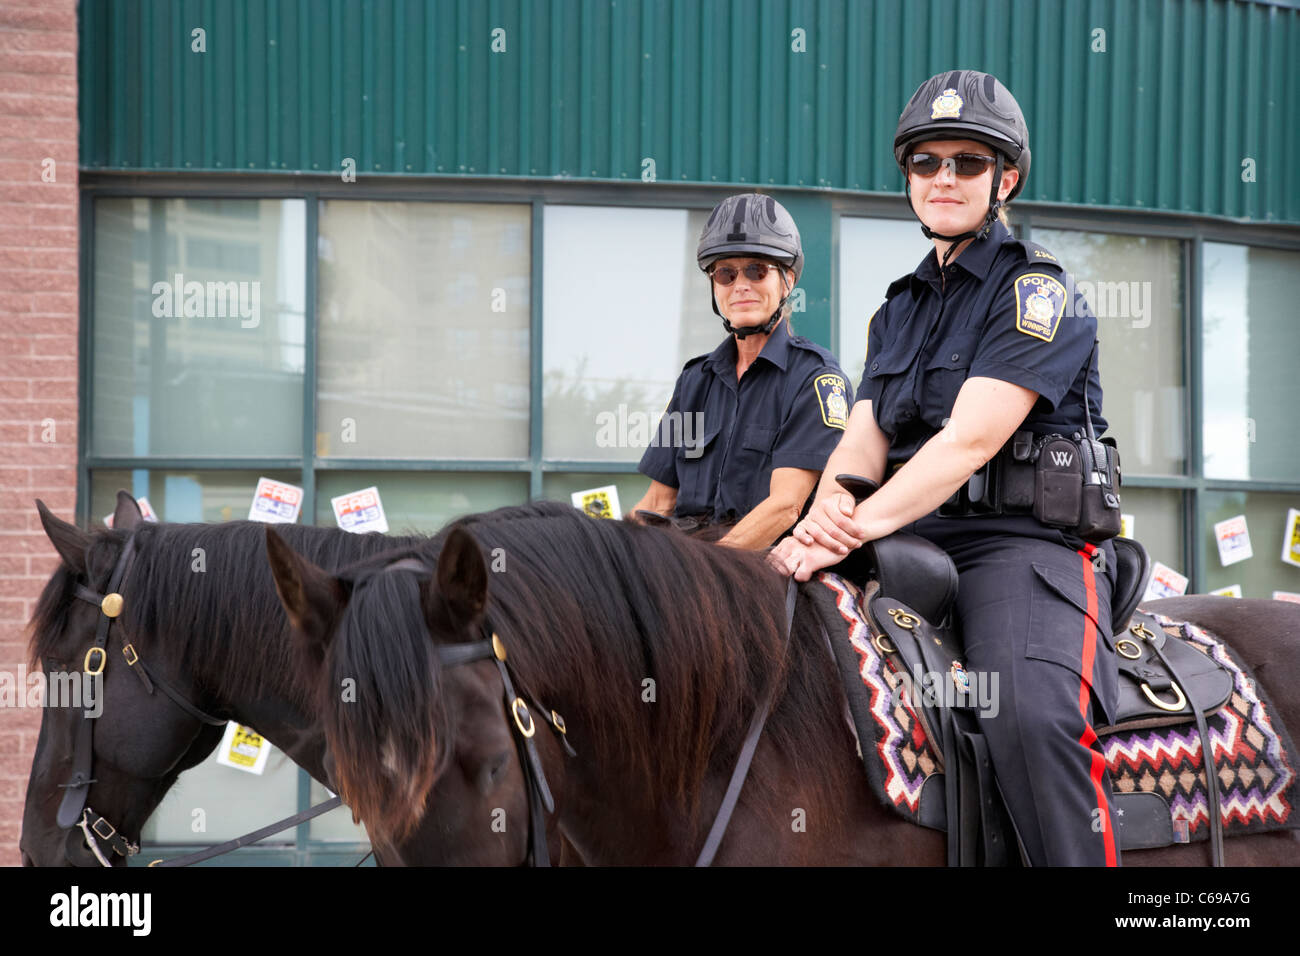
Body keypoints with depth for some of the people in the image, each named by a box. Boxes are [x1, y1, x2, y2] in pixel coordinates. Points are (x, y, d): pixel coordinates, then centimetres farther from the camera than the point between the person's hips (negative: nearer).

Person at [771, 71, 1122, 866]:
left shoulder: (1039, 289, -1)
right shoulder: (900, 308, 22)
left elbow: (972, 438, -14)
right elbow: (863, 441, 10)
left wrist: (860, 528, -26)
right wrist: (826, 515, -15)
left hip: (1024, 540, -7)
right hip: (914, 544, 7)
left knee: (1033, 717, -33)